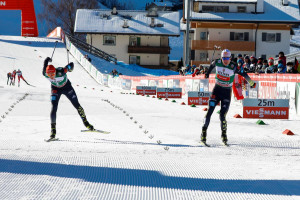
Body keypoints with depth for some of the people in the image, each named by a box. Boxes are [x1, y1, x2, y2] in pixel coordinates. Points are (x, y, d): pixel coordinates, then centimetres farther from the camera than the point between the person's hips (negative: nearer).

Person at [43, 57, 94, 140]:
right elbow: (46, 60, -9)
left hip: (67, 87, -1)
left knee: (77, 105, 4)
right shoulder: (45, 74, -29)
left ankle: (86, 123, 23)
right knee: (53, 108, -14)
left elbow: (71, 65, -24)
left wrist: (69, 68, -3)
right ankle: (53, 129, -7)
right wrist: (48, 60, 14)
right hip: (55, 89, 2)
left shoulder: (61, 72, -40)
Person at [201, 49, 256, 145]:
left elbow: (244, 74, -4)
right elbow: (212, 65, 17)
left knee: (222, 115, -9)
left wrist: (251, 83, 7)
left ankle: (224, 134, 11)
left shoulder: (233, 67, -16)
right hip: (217, 89, 3)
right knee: (210, 111, -8)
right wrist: (207, 73, 34)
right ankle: (204, 132, -1)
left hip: (227, 92, -3)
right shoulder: (217, 62, -6)